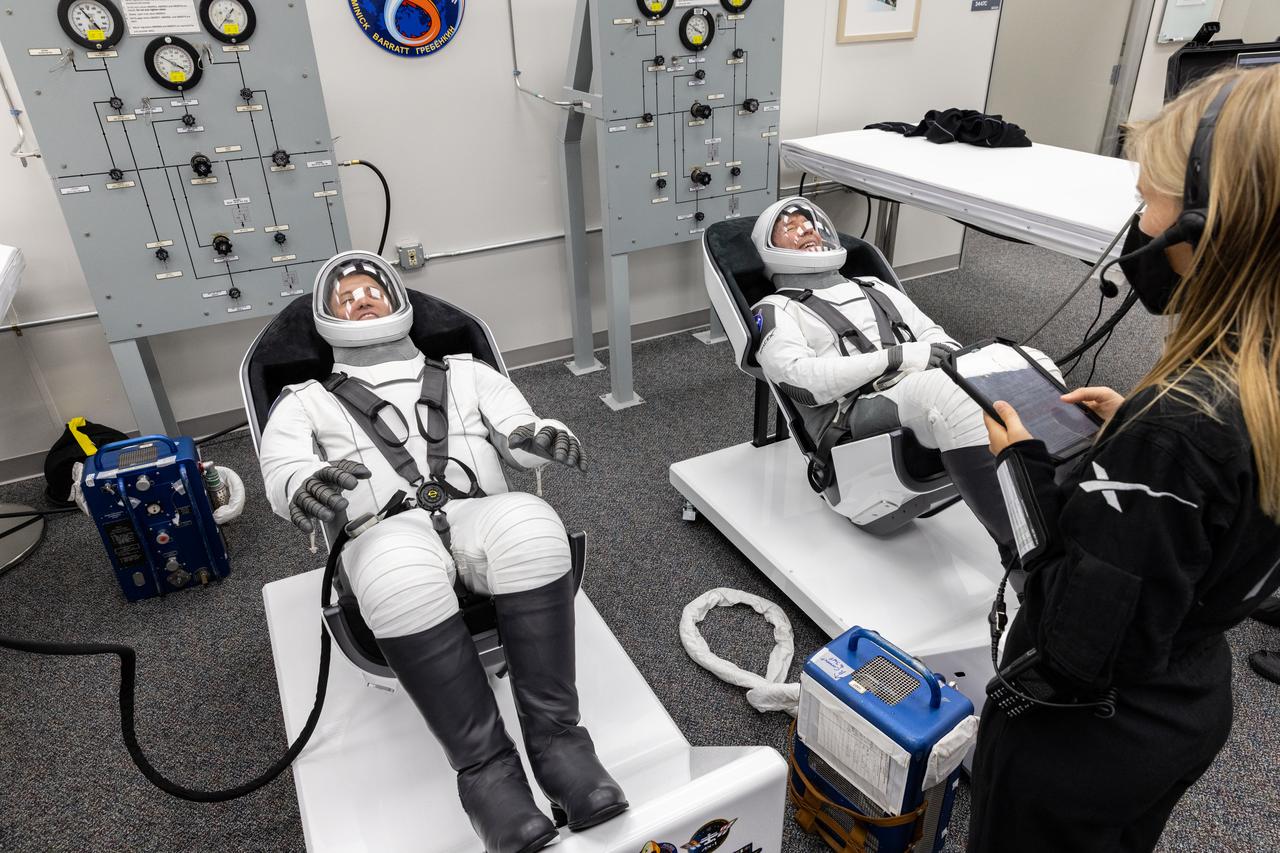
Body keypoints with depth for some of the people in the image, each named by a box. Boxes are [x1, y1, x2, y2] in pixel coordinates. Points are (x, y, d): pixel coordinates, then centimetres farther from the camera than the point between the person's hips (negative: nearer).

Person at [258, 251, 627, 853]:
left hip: (478, 517, 2)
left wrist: (543, 437, -13)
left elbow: (520, 434, 14)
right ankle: (486, 770, -27)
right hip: (385, 536, -1)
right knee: (402, 569, -39)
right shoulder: (304, 403, 24)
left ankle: (555, 739, -27)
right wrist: (307, 488, -22)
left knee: (530, 524, -36)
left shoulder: (466, 375, 27)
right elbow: (281, 474, 5)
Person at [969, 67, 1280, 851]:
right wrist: (1133, 431, -2)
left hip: (1082, 745, -7)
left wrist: (1024, 464, -23)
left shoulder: (1177, 426, -35)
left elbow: (1082, 651, -31)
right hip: (1189, 707, 8)